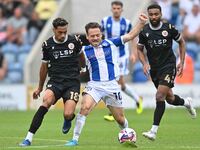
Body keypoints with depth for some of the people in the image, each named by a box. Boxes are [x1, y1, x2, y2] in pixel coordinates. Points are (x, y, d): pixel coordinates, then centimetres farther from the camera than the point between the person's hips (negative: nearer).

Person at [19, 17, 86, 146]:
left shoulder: (74, 41, -1)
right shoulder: (47, 45, 1)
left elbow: (80, 54, 23)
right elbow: (44, 66, 16)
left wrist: (83, 67, 41)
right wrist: (40, 87, 23)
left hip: (72, 82, 0)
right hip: (55, 81, 0)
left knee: (68, 115, -19)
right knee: (47, 101, -31)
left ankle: (68, 120, 24)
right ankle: (29, 138, -31)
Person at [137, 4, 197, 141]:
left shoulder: (169, 28, -8)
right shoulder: (144, 31, -3)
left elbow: (181, 42, 7)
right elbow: (140, 49, 9)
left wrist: (182, 62, 2)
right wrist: (145, 63, -9)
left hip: (168, 66, -4)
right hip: (154, 68, 4)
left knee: (160, 96, -18)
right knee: (170, 99, 13)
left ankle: (154, 131, -17)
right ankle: (186, 102, 49)